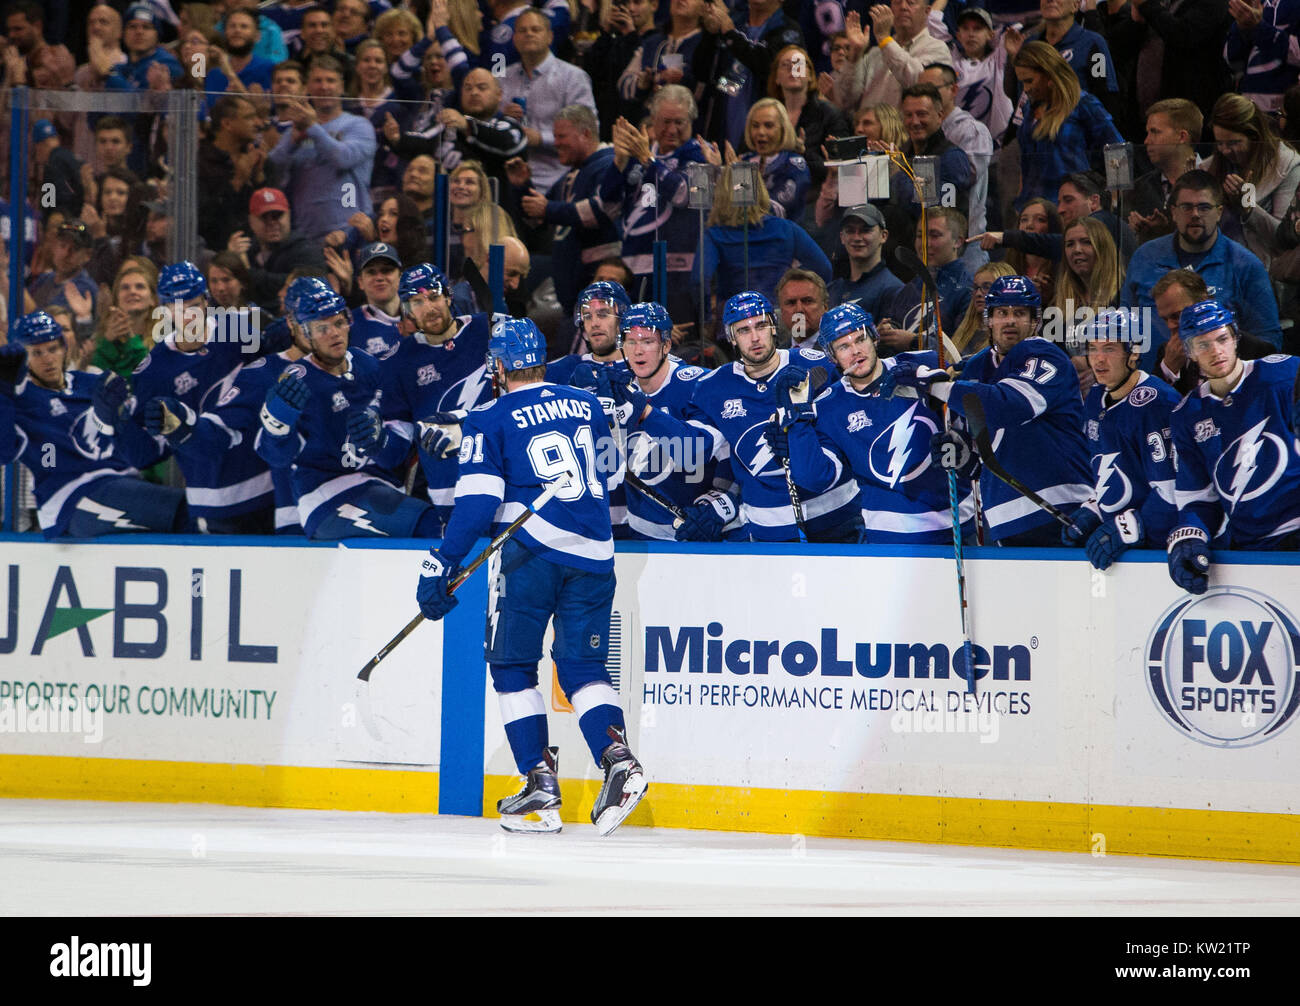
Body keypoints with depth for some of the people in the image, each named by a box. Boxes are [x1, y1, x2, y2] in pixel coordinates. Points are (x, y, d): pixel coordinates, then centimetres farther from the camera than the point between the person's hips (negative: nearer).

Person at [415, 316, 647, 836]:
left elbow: (477, 500, -7)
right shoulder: (586, 405, 14)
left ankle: (541, 787, 0)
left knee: (512, 666, 8)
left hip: (530, 547, -4)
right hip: (594, 554, 4)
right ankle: (617, 759, -15)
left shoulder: (490, 419, 0)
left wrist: (442, 565, -4)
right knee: (582, 665, 11)